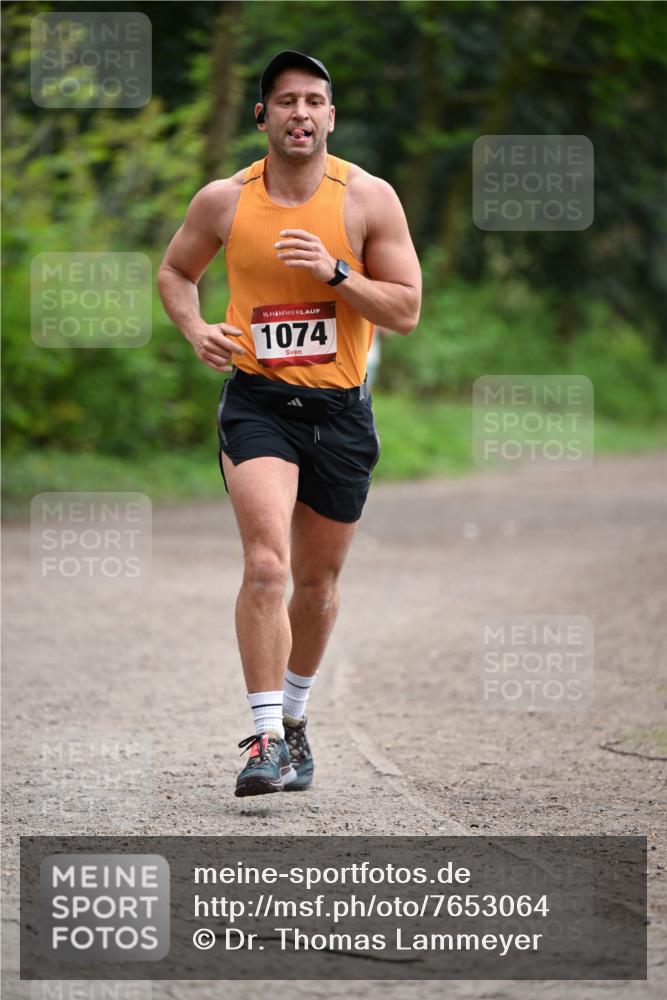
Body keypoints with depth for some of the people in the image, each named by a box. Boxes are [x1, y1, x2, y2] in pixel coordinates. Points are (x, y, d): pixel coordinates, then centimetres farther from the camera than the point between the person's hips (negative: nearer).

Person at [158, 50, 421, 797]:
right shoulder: (224, 201, 0)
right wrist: (196, 330, -3)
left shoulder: (369, 198, -3)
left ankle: (294, 715, 37)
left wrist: (334, 273, -18)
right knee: (265, 566, -20)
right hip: (257, 400, -1)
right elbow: (175, 272, 17)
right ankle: (267, 738, -19)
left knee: (318, 580, 14)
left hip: (340, 407, 1)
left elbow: (406, 311, -3)